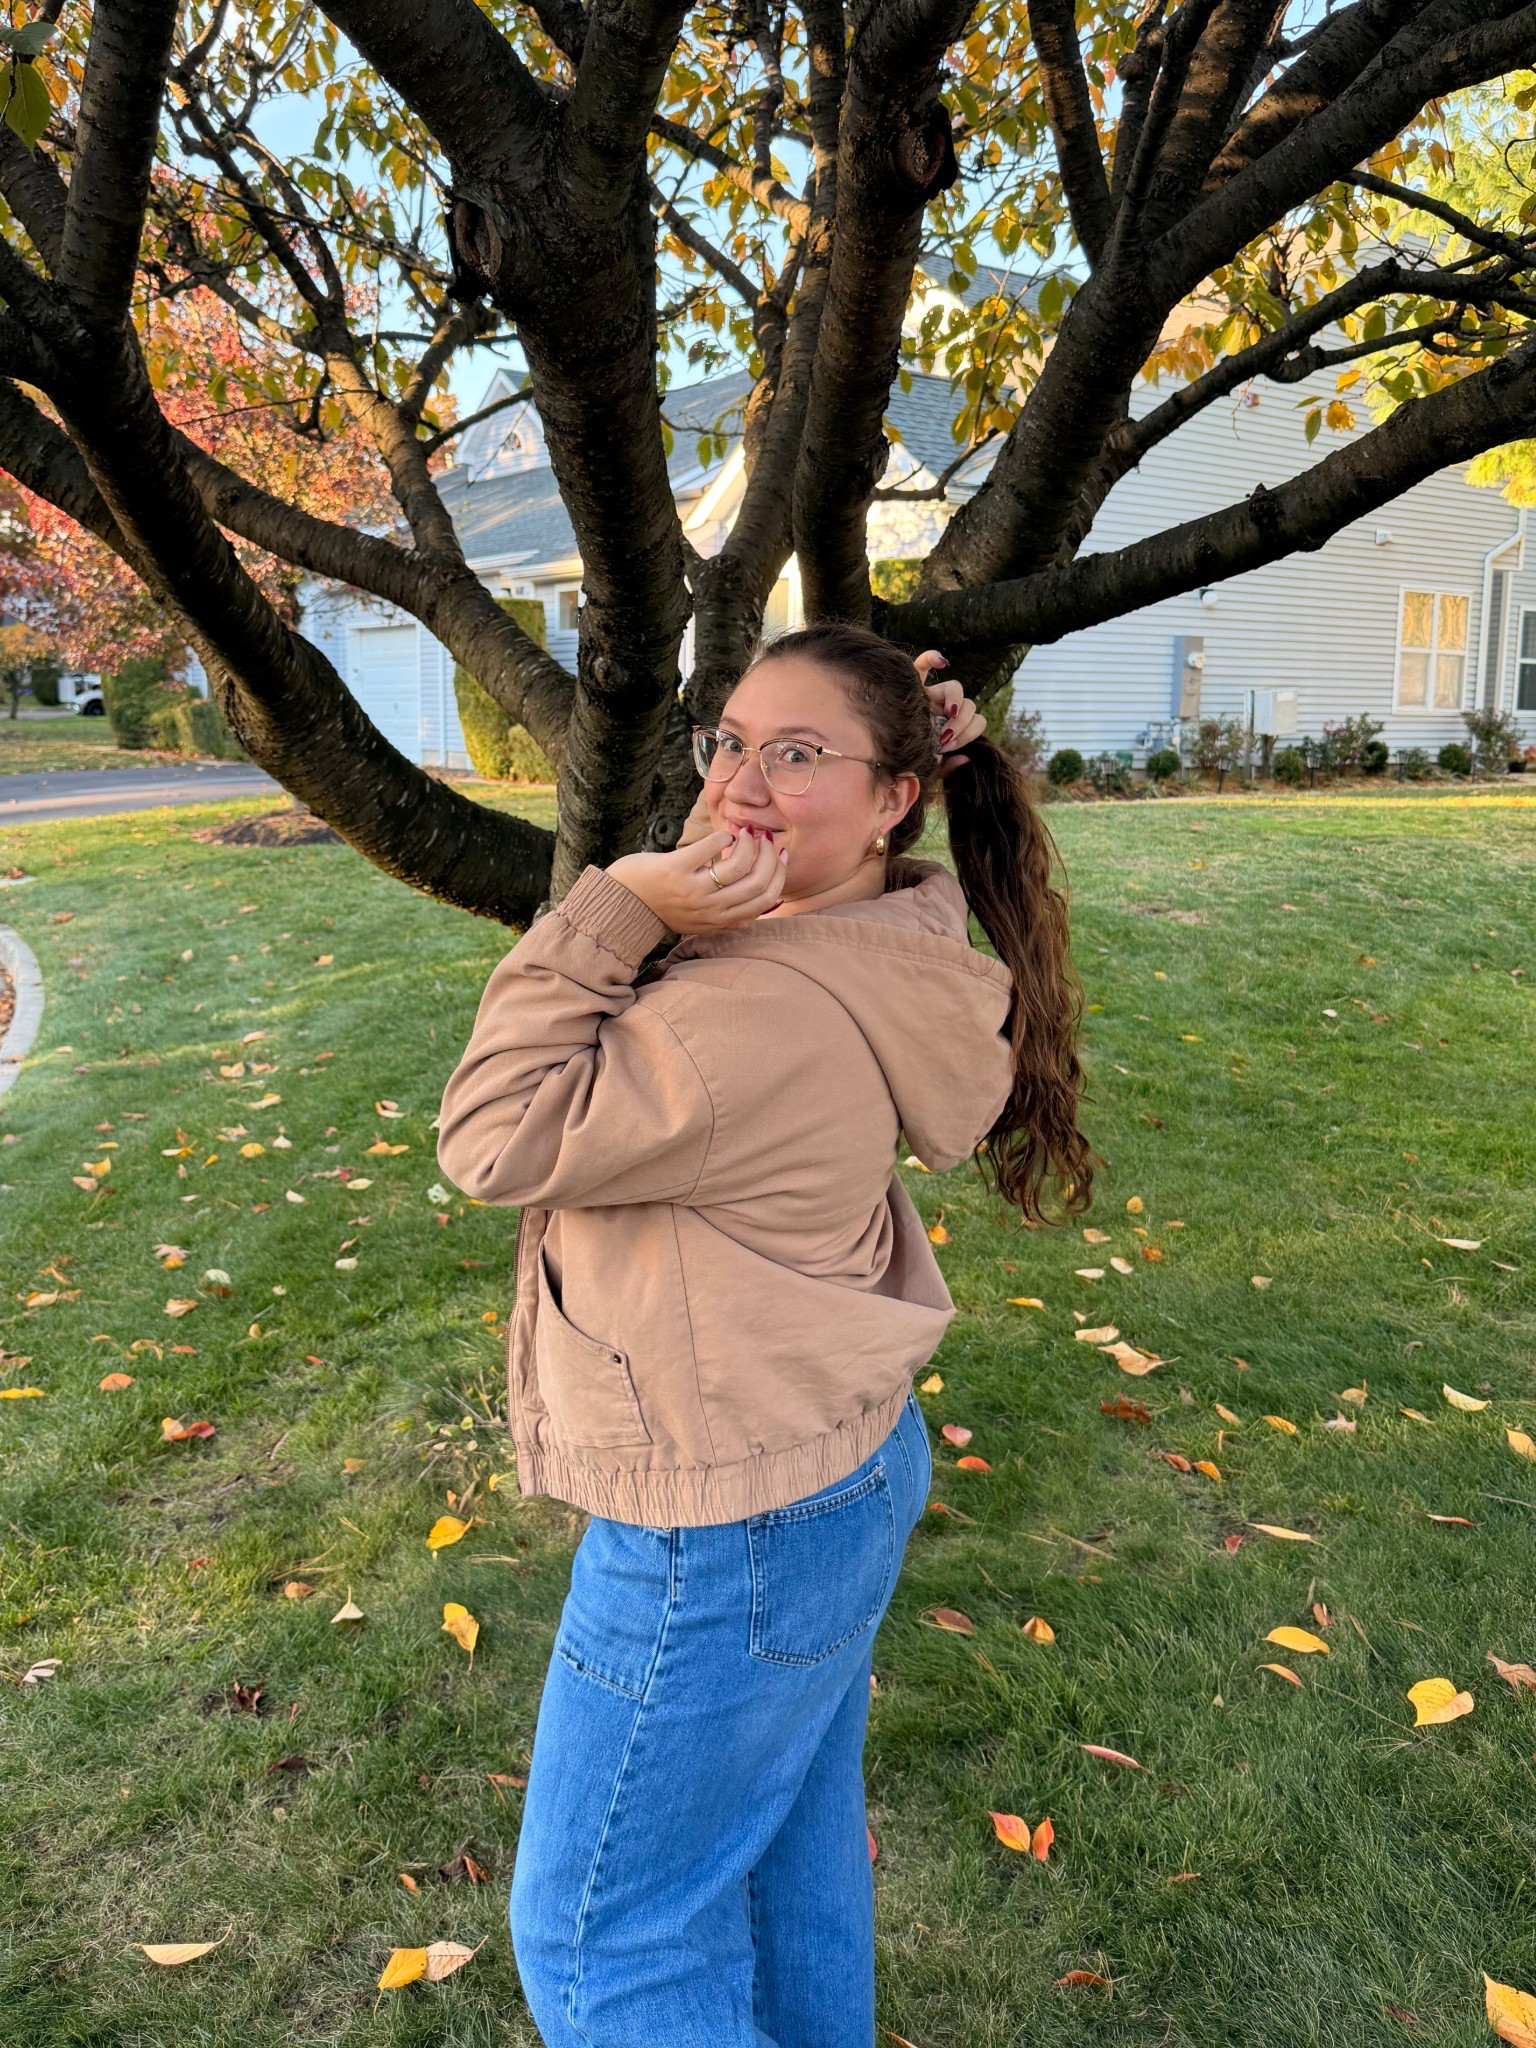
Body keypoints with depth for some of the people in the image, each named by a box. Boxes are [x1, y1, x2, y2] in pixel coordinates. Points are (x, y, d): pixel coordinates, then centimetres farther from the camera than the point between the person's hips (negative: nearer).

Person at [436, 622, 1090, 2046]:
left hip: (728, 1538, -9)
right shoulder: (882, 962, -1)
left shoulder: (775, 1013, -31)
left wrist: (622, 907, -26)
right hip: (844, 1466, 9)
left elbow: (498, 1141, -25)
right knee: (794, 1835, 30)